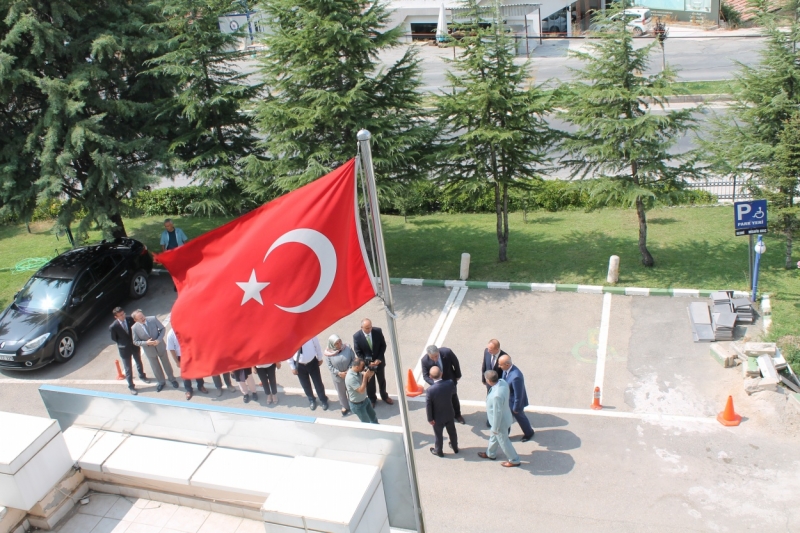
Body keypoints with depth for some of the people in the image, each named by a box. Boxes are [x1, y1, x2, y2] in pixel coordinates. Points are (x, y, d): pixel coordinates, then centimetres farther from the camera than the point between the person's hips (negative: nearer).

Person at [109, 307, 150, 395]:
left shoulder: (130, 319, -17)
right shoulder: (113, 327, -24)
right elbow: (114, 338, -7)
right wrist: (123, 343, -4)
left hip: (134, 346, 3)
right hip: (124, 349, -3)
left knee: (139, 362, 26)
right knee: (128, 369, 10)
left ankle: (142, 376, 52)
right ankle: (131, 386, 28)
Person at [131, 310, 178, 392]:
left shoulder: (153, 319, -22)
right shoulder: (134, 328, -21)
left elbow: (162, 328, -8)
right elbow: (135, 342, -10)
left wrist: (159, 340, -22)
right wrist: (146, 343, -26)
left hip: (160, 346, 0)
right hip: (149, 350, 0)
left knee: (166, 364, 19)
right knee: (156, 368, 17)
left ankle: (172, 379, 43)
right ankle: (161, 382, 42)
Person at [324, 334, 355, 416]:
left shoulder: (348, 348, -20)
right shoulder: (328, 353, -20)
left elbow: (353, 360, -10)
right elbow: (330, 366, -12)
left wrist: (349, 370, -21)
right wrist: (339, 373, -22)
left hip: (350, 375, 0)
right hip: (338, 377, 0)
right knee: (341, 393, 22)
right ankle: (345, 406, 49)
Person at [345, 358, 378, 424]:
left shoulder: (358, 371, -9)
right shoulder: (350, 377, -35)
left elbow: (365, 381, 7)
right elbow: (361, 390, -32)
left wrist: (369, 376, -13)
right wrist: (365, 376, -31)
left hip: (365, 399, 8)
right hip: (357, 405, -8)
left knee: (374, 418, 23)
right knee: (367, 423, 10)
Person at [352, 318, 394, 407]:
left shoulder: (378, 331, -19)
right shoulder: (356, 336, -23)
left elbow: (383, 345, -8)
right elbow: (358, 352, -13)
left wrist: (379, 359, -16)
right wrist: (368, 362, -20)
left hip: (379, 361, 2)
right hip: (367, 363, -2)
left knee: (382, 380, 23)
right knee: (370, 383, 18)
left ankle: (384, 396, 48)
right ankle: (372, 399, 42)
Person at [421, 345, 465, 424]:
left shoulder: (447, 352, -33)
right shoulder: (425, 360, -32)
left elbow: (455, 363, -13)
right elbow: (425, 376, -20)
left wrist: (458, 376, 0)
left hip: (451, 380, 1)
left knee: (454, 398, 24)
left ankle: (457, 414, 50)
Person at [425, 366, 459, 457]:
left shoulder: (430, 390, -33)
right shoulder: (450, 383, -24)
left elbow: (428, 406, -22)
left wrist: (430, 419, -7)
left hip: (438, 418, -3)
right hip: (450, 414, 3)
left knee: (438, 435, 22)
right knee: (452, 432, 28)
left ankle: (438, 451, 46)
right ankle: (455, 448, 52)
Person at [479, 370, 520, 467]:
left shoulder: (497, 395, -42)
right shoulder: (502, 382, -16)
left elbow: (497, 413, -30)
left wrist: (495, 428, -15)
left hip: (500, 421, -9)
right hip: (503, 415, 9)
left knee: (503, 441, 16)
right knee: (493, 436, 30)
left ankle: (514, 460, 36)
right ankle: (491, 454, 53)